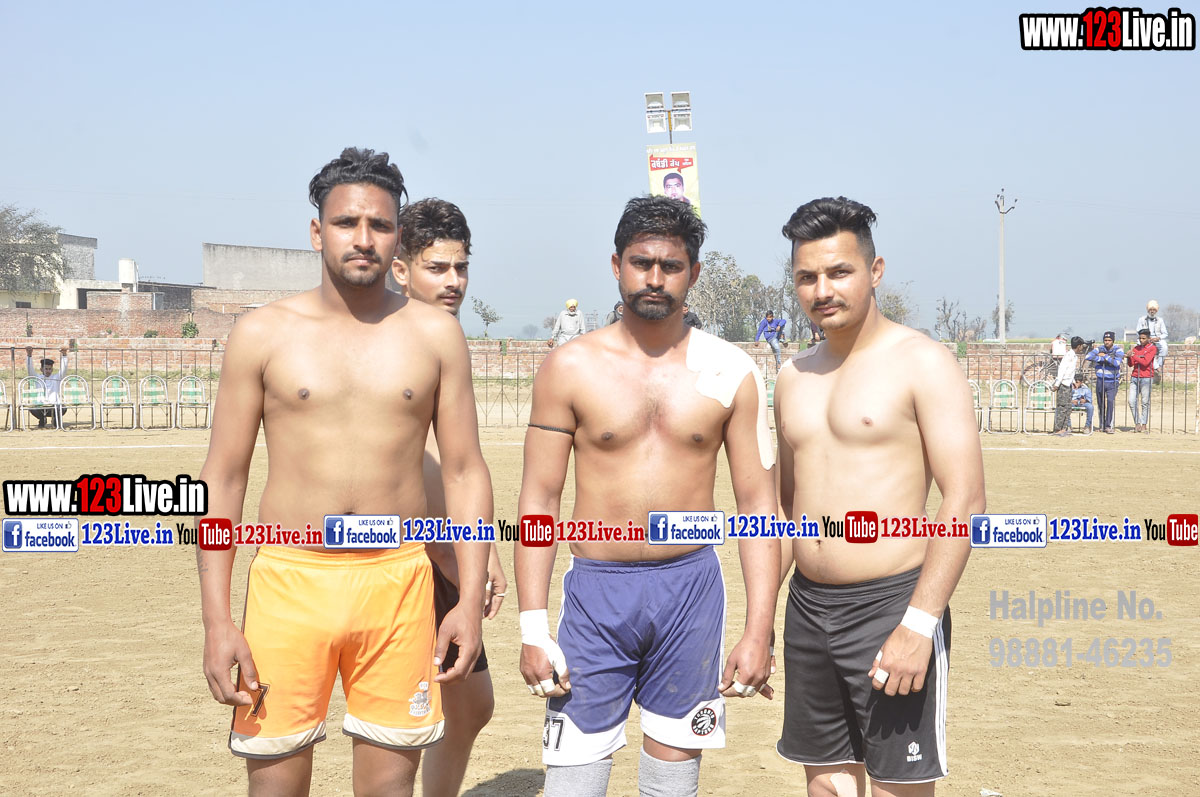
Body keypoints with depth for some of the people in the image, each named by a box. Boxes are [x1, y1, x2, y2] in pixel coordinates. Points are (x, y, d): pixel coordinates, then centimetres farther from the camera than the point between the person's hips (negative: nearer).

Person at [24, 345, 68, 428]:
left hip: (54, 406, 0)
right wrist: (29, 355, -12)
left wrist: (64, 355, -13)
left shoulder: (57, 378, 12)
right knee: (32, 407, -31)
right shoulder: (37, 378, 12)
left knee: (62, 408, -32)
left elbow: (63, 368, 0)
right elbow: (30, 368, 0)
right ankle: (42, 420, 5)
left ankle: (56, 419, 7)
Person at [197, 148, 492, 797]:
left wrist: (471, 598, -1)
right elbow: (222, 479, 2)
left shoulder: (434, 334, 5)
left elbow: (464, 472, 7)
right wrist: (216, 620, -4)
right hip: (289, 579, -1)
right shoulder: (262, 334, 2)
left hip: (397, 584, 1)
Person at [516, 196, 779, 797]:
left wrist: (759, 631, -3)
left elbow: (758, 503, 3)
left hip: (691, 589, 1)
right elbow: (538, 499, 0)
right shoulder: (570, 368, 0)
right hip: (596, 591, -1)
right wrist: (533, 629, -6)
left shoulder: (730, 372, 2)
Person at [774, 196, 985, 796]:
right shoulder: (794, 375, 12)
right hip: (808, 607, 6)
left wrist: (919, 624, -20)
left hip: (891, 606, -6)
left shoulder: (922, 363, -8)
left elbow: (964, 501, -14)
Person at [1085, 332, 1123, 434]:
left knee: (1110, 401, -18)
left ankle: (1108, 426, -15)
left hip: (1112, 382, -2)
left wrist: (1105, 356, -14)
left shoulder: (1118, 350, -3)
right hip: (1100, 381, 2)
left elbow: (1117, 362, -21)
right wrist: (1102, 358, -17)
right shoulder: (1099, 349, 1)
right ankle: (1102, 425, 24)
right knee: (1101, 404, 9)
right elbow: (1088, 357, -15)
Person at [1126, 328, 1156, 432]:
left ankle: (1144, 424, 3)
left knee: (1145, 403, -3)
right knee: (1132, 401, -4)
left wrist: (1133, 355, -13)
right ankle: (1137, 423, 2)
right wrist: (1129, 357, -7)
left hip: (1146, 378, -5)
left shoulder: (1152, 348, -1)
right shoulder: (1136, 348, 15)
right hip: (1134, 377, 5)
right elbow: (1131, 364, 13)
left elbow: (1145, 362, -13)